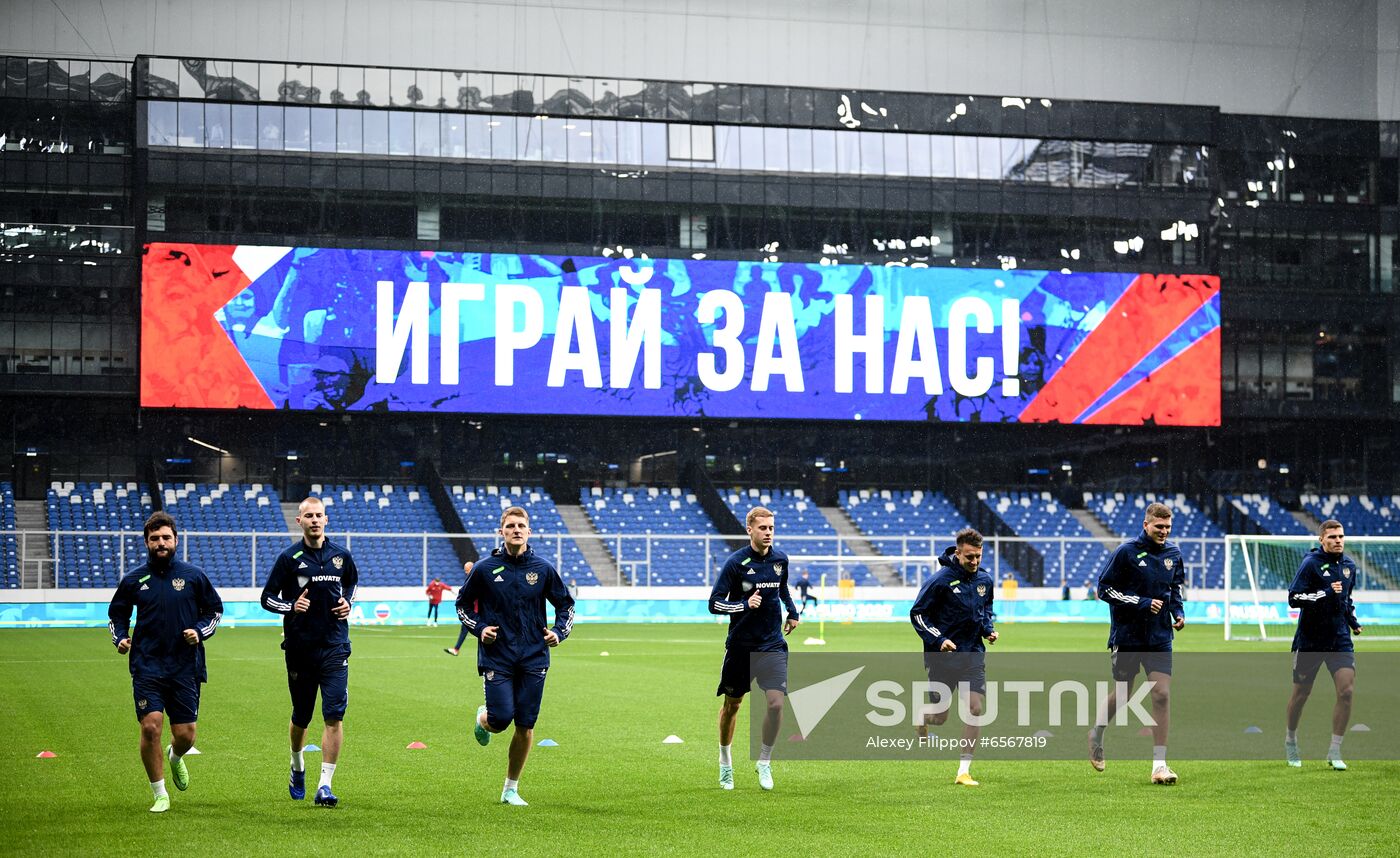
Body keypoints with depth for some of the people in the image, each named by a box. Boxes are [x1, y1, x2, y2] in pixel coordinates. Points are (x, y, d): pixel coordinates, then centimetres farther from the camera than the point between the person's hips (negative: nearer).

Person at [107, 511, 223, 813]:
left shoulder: (194, 576, 3)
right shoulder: (134, 580, 4)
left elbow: (215, 609, 14)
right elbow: (116, 614, 17)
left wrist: (200, 631, -4)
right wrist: (120, 638, -2)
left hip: (185, 666, 0)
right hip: (147, 666, 0)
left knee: (186, 734, 0)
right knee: (151, 727, -13)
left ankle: (175, 757, 40)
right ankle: (160, 795, 2)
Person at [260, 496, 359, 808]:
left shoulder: (341, 556, 4)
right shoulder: (290, 558, -4)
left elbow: (353, 581, 26)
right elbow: (267, 597, 1)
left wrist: (348, 602, 6)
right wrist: (291, 606, -17)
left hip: (335, 647, 1)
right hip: (300, 648, -1)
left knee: (334, 716, -11)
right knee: (301, 718, 12)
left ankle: (325, 785, -10)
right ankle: (297, 768, 41)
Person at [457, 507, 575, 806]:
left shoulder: (543, 569, 2)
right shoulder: (484, 569, -2)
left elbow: (566, 604, 14)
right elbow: (462, 603, 11)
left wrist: (558, 632, -2)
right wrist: (478, 629, -5)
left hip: (533, 658, 2)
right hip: (496, 657, -2)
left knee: (525, 726, 1)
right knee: (501, 719, -11)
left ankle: (511, 789, 15)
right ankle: (482, 718, 28)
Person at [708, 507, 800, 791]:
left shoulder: (780, 559, 3)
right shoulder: (736, 562, -12)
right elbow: (714, 603, -13)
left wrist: (793, 612, 21)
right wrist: (745, 605, -25)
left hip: (773, 645, 2)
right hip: (740, 646, -2)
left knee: (776, 702, -14)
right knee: (732, 704, 10)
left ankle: (764, 762, 3)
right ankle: (725, 761, 33)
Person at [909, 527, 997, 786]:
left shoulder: (985, 581, 3)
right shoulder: (941, 580, -14)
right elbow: (917, 614, -8)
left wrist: (989, 629, 3)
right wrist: (938, 640, -19)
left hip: (973, 655, 4)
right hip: (942, 657, -4)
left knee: (975, 709, -11)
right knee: (939, 717, 2)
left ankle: (964, 771, -3)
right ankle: (922, 719, 42)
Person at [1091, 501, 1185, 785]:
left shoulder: (1173, 554, 4)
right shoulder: (1127, 552, -12)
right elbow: (1105, 588, -12)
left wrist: (1178, 612, 3)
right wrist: (1142, 603, -18)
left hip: (1159, 638, 3)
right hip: (1126, 637, -3)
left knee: (1162, 694, -8)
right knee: (1121, 694, 9)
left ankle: (1159, 764, -5)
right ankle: (1096, 734, 39)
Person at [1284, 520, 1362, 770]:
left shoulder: (1349, 565, 9)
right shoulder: (1311, 563, -11)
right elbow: (1293, 598, -17)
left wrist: (1353, 621, 12)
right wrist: (1326, 593, -24)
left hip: (1340, 639, 4)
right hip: (1310, 640, -4)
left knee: (1346, 691, -12)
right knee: (1301, 694, 8)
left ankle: (1334, 751, -5)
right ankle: (1290, 740, 33)